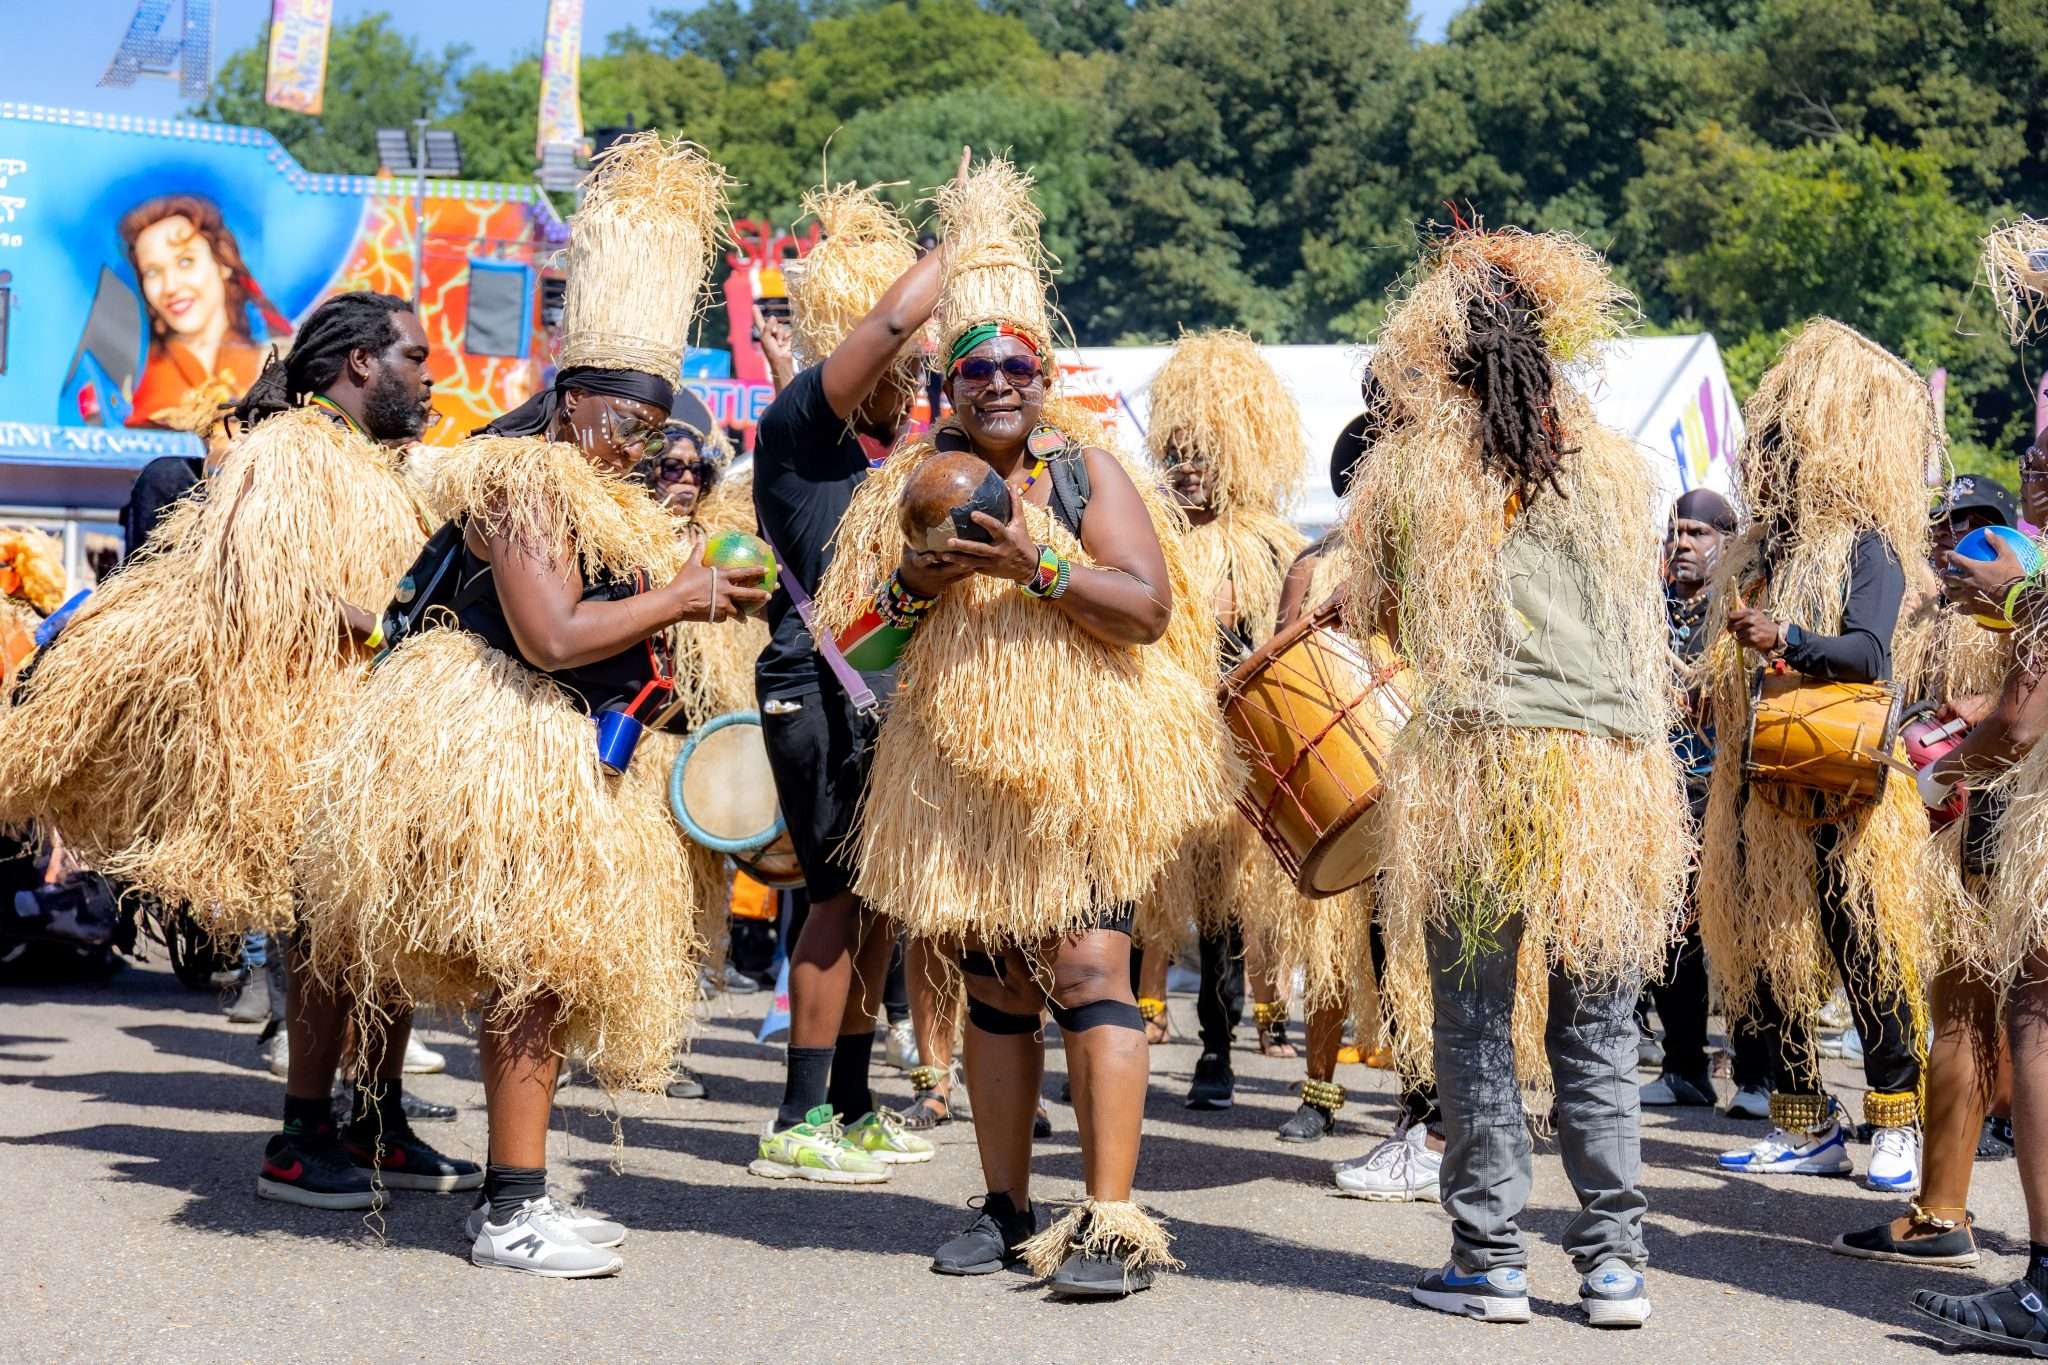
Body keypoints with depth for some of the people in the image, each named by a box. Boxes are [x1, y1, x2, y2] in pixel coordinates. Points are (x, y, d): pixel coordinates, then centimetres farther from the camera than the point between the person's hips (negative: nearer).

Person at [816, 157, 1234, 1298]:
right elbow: (860, 629, 10)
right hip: (961, 766, 4)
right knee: (995, 981, 11)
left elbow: (1148, 606, -12)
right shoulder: (921, 480, 9)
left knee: (1088, 965, -13)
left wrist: (1032, 565, -21)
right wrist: (918, 579, -10)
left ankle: (1110, 1221, -14)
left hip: (1084, 760, -4)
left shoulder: (1087, 467, -2)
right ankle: (1007, 1209, 20)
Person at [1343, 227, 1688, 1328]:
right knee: (1596, 1030, 9)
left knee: (1474, 1022, 6)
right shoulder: (1612, 465, 9)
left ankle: (1490, 1258, 7)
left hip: (1477, 767, -2)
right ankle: (1612, 1262, 9)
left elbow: (1375, 617, 12)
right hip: (1614, 773, 2)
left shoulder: (1410, 466, 3)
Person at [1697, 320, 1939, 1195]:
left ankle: (1897, 1126, 5)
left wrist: (1787, 639, -35)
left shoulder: (1867, 548, -6)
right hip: (1762, 792, 7)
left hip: (1845, 792, -7)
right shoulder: (1760, 552, 15)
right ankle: (1803, 1130, 15)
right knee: (1766, 959, 7)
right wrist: (1710, 694, 6)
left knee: (1865, 957, -5)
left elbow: (1869, 651, -22)